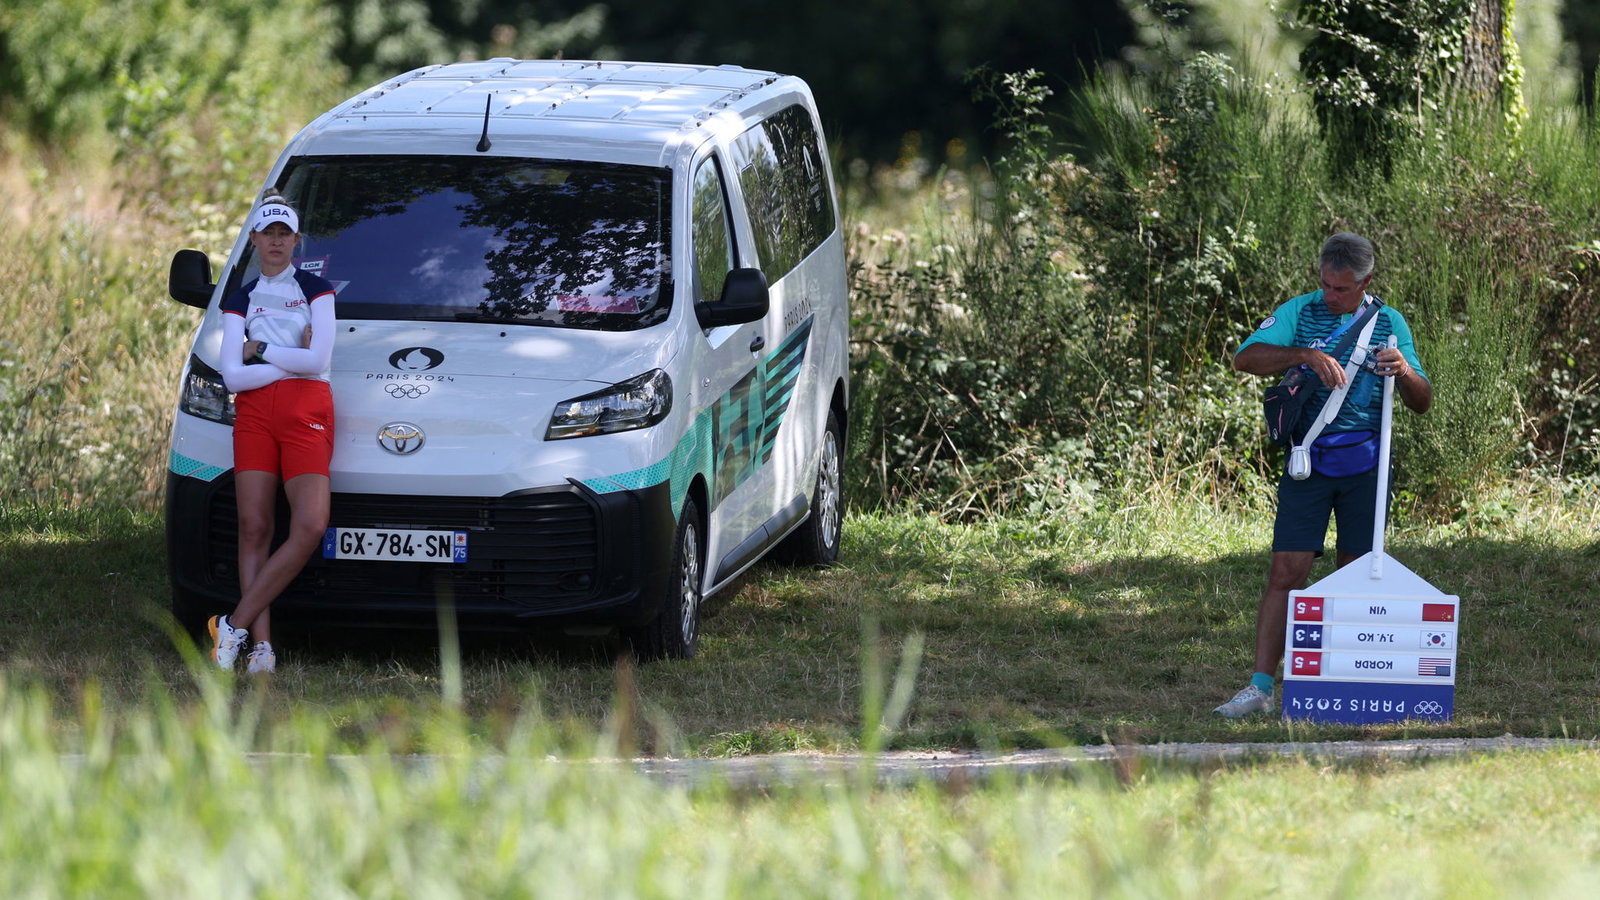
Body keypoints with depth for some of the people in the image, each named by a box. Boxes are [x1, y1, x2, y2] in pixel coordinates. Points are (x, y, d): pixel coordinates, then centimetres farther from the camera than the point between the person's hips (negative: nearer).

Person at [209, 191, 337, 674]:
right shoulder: (240, 300, 14)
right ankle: (260, 644, -8)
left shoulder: (315, 290, 9)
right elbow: (232, 376, 2)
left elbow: (318, 360, -5)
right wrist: (292, 357, -5)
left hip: (307, 413, -2)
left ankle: (235, 625, -14)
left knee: (310, 527, -17)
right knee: (254, 528, -6)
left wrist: (260, 350, -1)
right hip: (254, 413, 2)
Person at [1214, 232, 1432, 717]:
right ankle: (1260, 686, -9)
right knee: (1286, 572, -8)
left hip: (1365, 466, 1)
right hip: (1307, 466, -1)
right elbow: (1246, 358, -13)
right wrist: (1307, 356, -26)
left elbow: (1422, 403, 6)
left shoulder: (1390, 323, 6)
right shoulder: (1299, 313, 1)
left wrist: (1405, 372, -17)